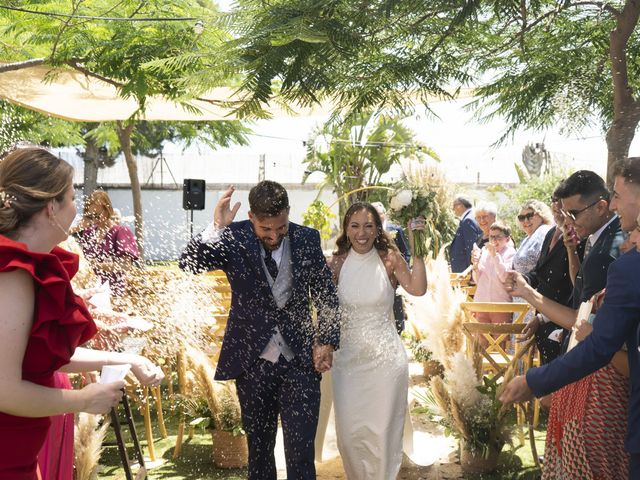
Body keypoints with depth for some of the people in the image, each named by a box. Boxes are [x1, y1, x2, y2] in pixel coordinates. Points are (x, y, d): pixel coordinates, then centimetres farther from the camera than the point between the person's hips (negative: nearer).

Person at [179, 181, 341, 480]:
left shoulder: (307, 239, -2)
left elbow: (326, 295, 7)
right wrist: (216, 228, -33)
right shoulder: (234, 238, -7)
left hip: (300, 361, 0)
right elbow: (189, 264, -19)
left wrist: (327, 341, 0)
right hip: (253, 363, 0)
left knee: (301, 451, -2)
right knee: (259, 447, 15)